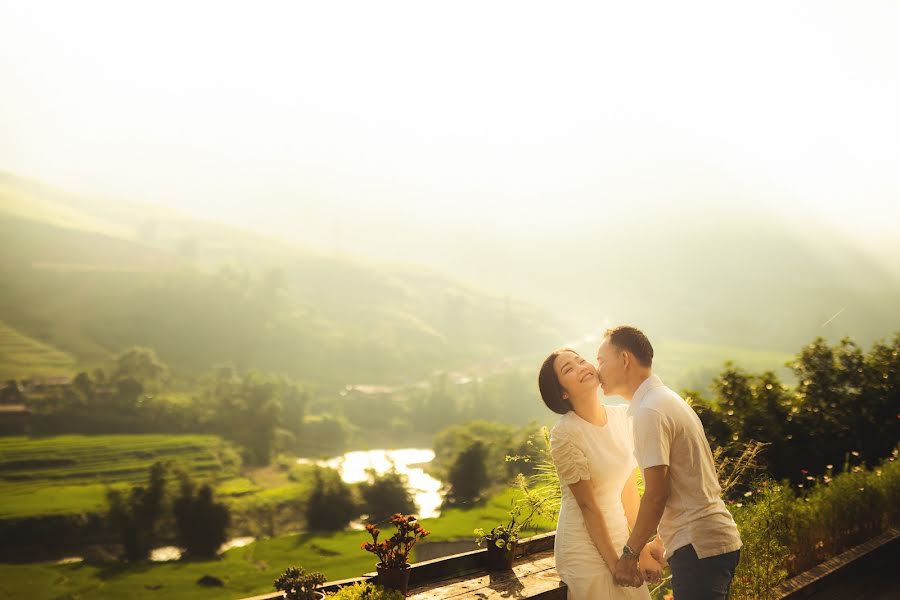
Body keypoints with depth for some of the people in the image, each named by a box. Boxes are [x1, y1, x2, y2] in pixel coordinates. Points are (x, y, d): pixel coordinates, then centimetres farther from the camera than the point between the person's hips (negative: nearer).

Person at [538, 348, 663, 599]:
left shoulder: (623, 416, 1)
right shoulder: (565, 434, -17)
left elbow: (630, 489, 7)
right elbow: (588, 505, -15)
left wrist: (643, 545, 9)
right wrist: (614, 564, -12)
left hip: (619, 539, 6)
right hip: (586, 548, -6)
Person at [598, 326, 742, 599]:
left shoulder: (650, 411, -14)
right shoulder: (669, 400, 16)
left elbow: (656, 494, -17)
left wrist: (630, 553, -9)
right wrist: (659, 541, 20)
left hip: (697, 546, -10)